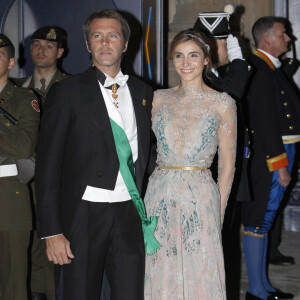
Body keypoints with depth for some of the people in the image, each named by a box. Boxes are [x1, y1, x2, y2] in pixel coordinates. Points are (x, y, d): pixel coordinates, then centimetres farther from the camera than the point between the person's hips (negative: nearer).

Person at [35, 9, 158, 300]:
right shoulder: (67, 92, -3)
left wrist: (148, 211, 9)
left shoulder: (143, 92, 11)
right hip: (84, 216, -3)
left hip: (130, 214, 3)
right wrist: (52, 231, -11)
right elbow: (48, 165, -5)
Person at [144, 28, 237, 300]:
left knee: (200, 275, 4)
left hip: (200, 197, -3)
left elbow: (227, 163, 1)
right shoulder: (159, 99, 8)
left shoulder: (222, 103, -1)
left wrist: (219, 211, -2)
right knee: (161, 274, 9)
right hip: (160, 194, 3)